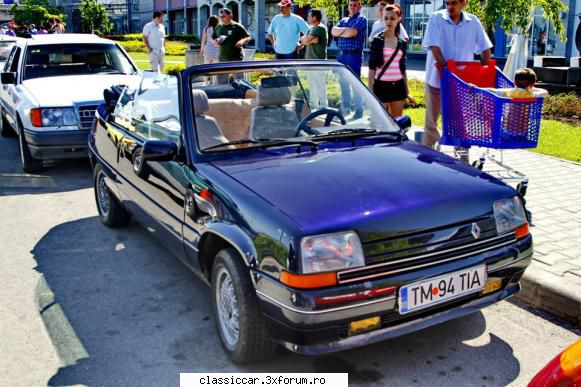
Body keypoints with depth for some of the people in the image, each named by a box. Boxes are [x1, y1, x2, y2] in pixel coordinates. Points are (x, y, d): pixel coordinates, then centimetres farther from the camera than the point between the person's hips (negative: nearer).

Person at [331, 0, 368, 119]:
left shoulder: (362, 19, -2)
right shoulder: (343, 20, 19)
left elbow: (352, 32, -17)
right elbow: (333, 31, 3)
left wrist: (340, 32, -1)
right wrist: (346, 29, -10)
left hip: (354, 55, -7)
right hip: (341, 55, 7)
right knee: (343, 82, 12)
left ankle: (359, 111, 0)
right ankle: (345, 108, 22)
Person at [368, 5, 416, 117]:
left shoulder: (401, 42, 10)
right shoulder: (377, 40, -4)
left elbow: (402, 68, 15)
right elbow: (372, 67, -7)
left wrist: (407, 92, 14)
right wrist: (370, 91, -12)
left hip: (398, 87, 5)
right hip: (382, 86, -4)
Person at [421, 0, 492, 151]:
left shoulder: (473, 21, 1)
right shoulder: (436, 18, -7)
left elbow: (485, 48, 6)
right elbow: (434, 46, -17)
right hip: (437, 78, -2)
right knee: (431, 121, 7)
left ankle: (463, 159, 17)